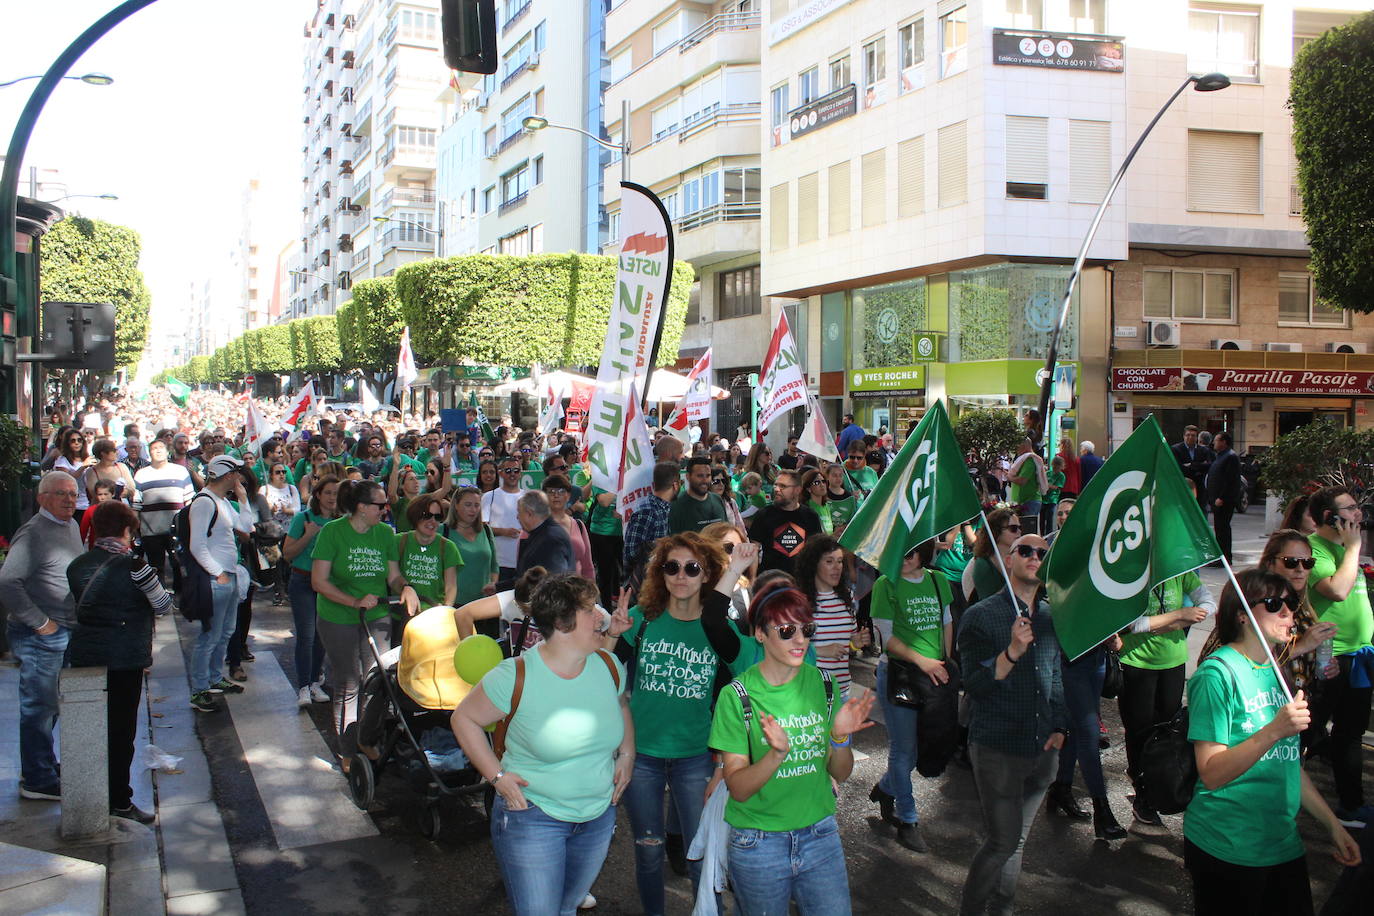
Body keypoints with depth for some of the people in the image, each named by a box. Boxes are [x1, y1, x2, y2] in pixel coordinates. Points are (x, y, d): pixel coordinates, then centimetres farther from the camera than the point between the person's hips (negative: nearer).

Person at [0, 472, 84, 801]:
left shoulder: (71, 526, 11)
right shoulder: (32, 534, -18)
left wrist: (80, 618, 15)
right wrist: (38, 622, -21)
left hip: (67, 632, 9)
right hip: (41, 637, -9)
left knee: (49, 703, 20)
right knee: (38, 706, 0)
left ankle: (38, 766, 34)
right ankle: (38, 781, 10)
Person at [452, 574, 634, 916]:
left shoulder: (609, 666, -5)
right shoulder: (516, 676, -20)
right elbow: (464, 718, -7)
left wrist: (626, 755, 5)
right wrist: (496, 775, -12)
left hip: (598, 816, 5)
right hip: (532, 816, -5)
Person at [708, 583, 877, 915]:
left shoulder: (822, 684, -1)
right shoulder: (737, 696, -12)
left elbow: (841, 774, 2)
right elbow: (738, 788, -15)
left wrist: (840, 738, -18)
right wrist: (777, 754, -32)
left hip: (819, 834, 3)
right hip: (758, 843, -3)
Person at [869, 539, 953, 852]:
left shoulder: (938, 580, 6)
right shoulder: (886, 584, -8)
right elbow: (887, 636, -9)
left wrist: (946, 661, 8)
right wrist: (922, 660, -18)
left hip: (934, 673, 5)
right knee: (904, 748, 1)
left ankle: (885, 789, 37)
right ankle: (907, 821, 15)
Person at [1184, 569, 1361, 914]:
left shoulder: (1277, 673, 10)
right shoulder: (1217, 673, -15)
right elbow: (1212, 775, -22)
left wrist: (1333, 824, 17)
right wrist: (1273, 731, -31)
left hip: (1284, 844, 8)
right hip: (1226, 850, -7)